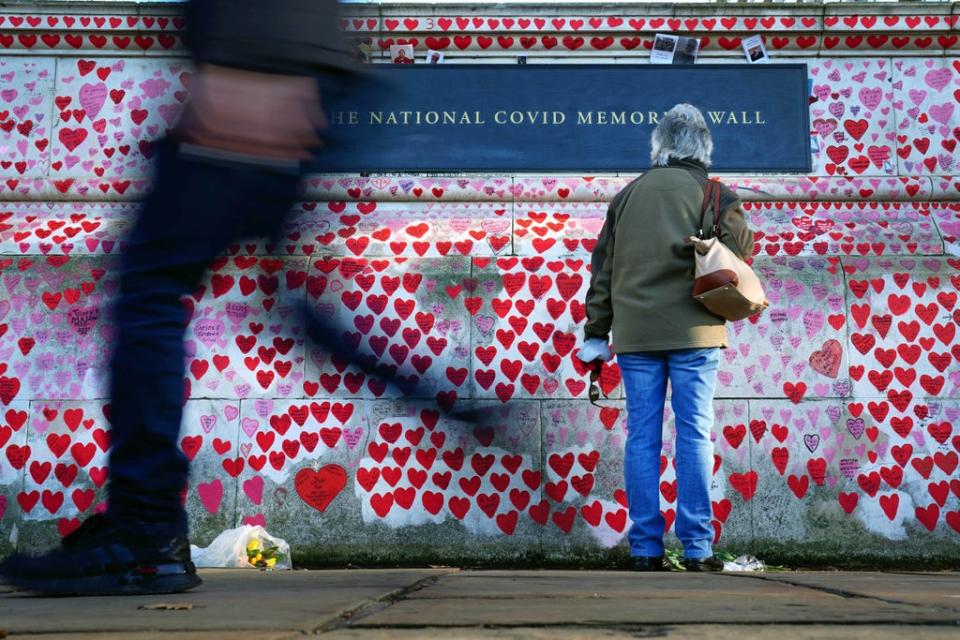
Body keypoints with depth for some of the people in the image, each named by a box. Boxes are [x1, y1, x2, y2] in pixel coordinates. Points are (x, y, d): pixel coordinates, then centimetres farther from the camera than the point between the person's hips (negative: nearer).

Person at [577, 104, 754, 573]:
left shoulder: (628, 195, 14)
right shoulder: (709, 191, 4)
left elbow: (603, 266, 13)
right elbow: (740, 248, -6)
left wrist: (596, 333, 16)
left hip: (634, 334, 3)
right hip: (693, 331, -3)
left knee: (642, 437, 4)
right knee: (694, 435, 0)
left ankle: (646, 548, 4)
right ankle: (697, 548, 0)